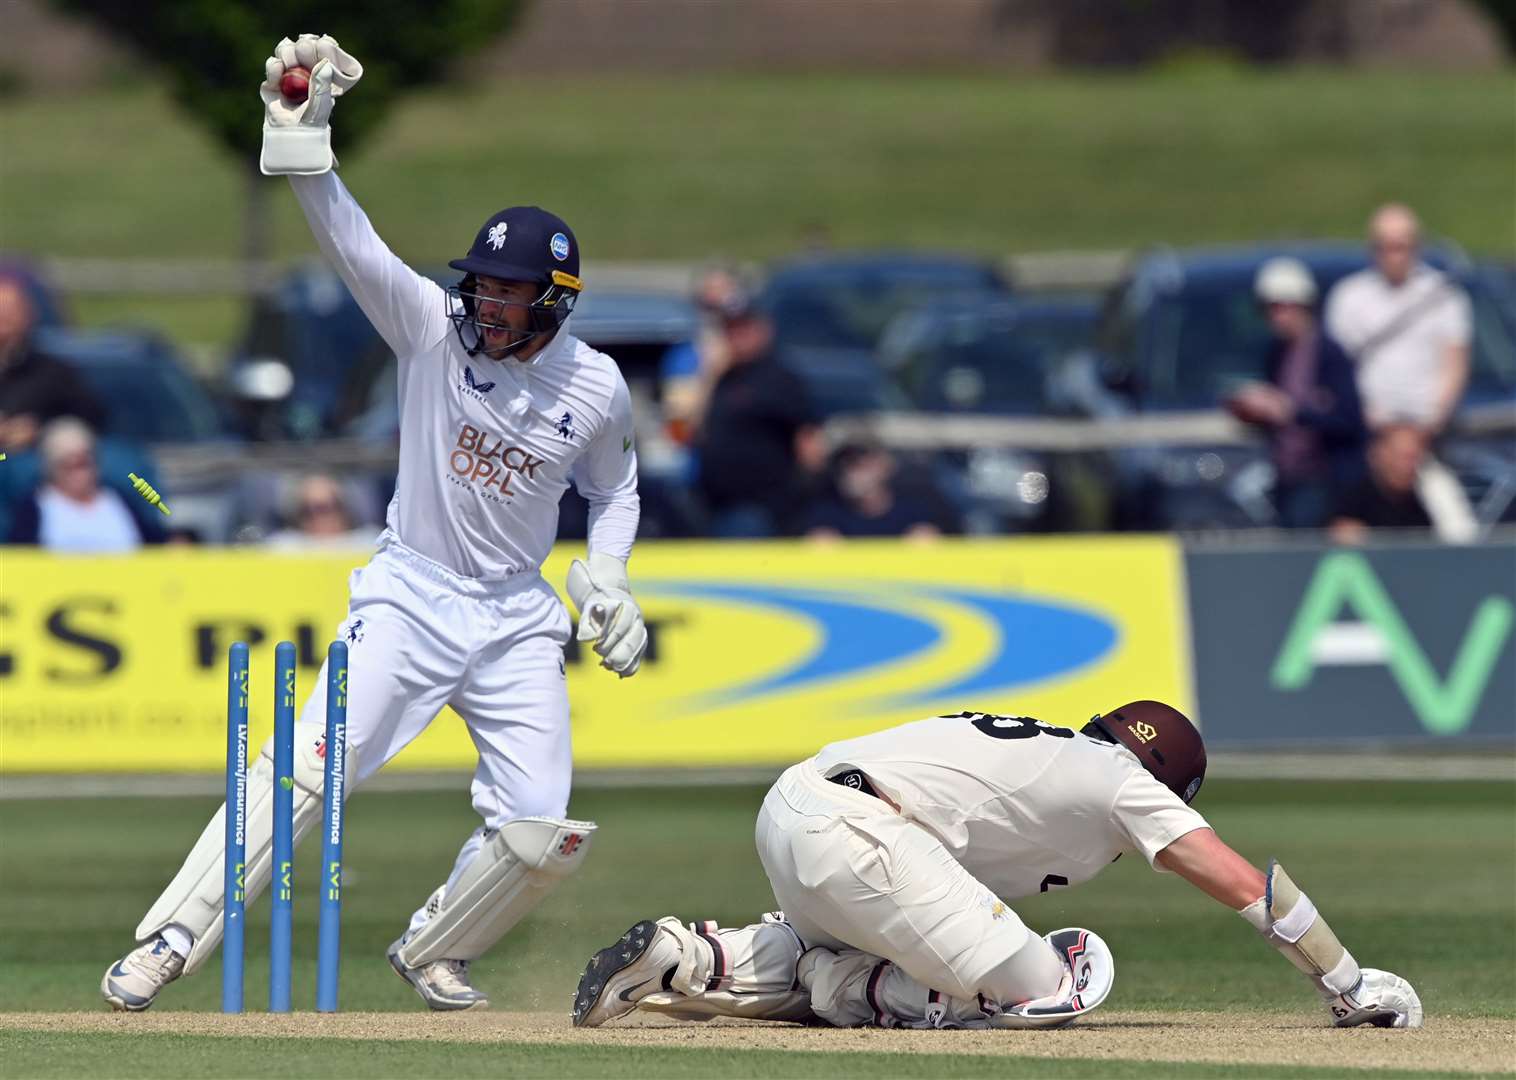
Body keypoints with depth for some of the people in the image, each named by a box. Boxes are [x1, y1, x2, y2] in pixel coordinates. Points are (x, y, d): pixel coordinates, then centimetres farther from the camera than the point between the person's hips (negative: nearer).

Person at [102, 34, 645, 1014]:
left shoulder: (597, 387, -3)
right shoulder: (435, 328, -8)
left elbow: (616, 488, 16)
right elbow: (352, 243, -22)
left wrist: (605, 574, -2)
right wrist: (302, 143, -37)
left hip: (517, 619, 2)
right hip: (410, 597, -2)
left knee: (542, 835, -6)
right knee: (305, 768, -19)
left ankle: (433, 952, 21)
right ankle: (172, 943, -16)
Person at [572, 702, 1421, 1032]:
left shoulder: (1049, 751, 33)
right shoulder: (1120, 782, 10)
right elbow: (1245, 884, 5)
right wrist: (1351, 986, 9)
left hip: (786, 812, 8)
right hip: (855, 831, -8)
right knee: (1056, 991, -5)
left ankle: (688, 961, 12)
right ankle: (838, 985, -4)